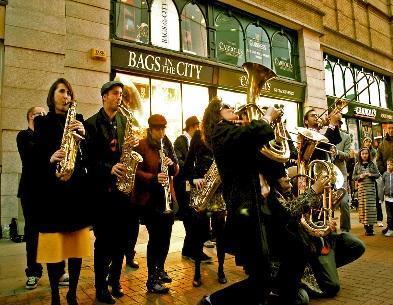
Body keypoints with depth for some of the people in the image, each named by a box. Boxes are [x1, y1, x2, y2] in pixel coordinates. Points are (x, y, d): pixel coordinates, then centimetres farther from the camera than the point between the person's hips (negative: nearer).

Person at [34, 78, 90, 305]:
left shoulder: (78, 120, 14)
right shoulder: (42, 122, 9)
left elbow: (89, 155, 7)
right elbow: (36, 156, 0)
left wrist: (83, 134, -9)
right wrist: (50, 159, -20)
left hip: (77, 188, 2)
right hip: (51, 189, -2)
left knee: (77, 245, 5)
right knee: (54, 246, -1)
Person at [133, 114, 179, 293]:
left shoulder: (167, 145, 12)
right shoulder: (141, 145, -7)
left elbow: (176, 171, 11)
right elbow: (137, 171, -14)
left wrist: (172, 164, -11)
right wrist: (154, 178, -29)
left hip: (167, 197, 6)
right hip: (149, 198, -6)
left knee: (165, 236, 14)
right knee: (155, 237, -5)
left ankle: (160, 269, 35)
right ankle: (152, 280, 8)